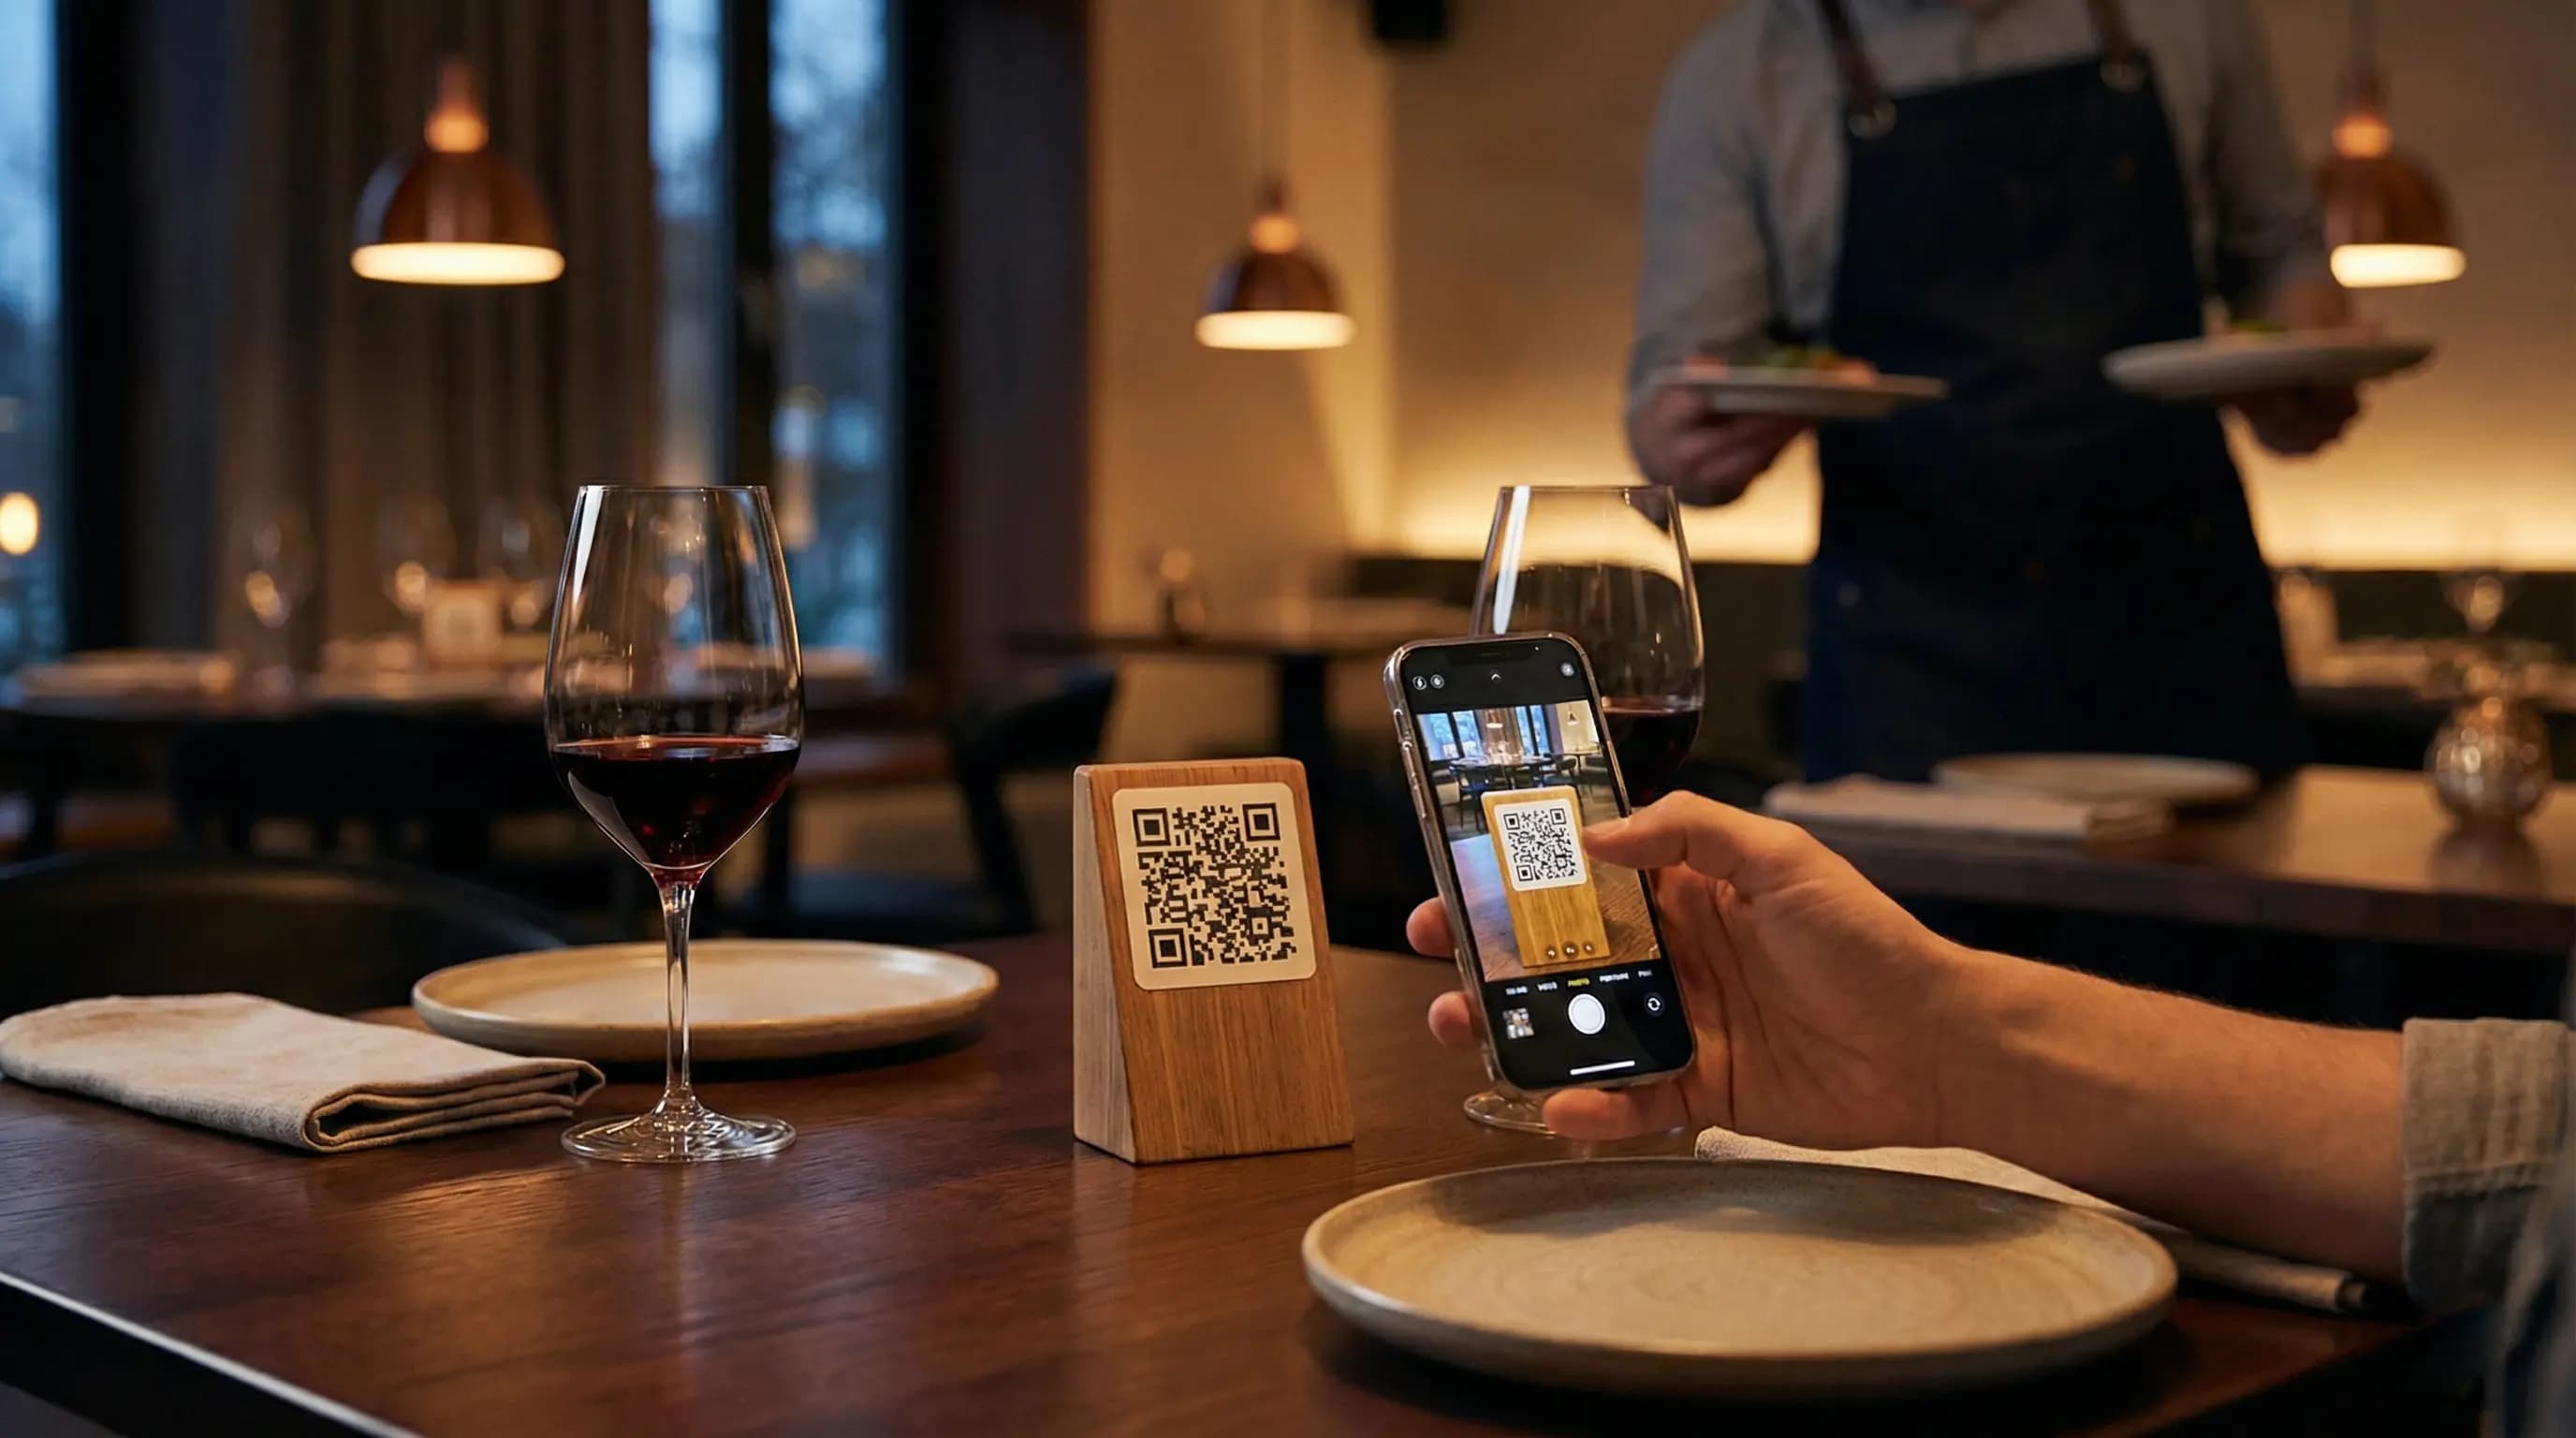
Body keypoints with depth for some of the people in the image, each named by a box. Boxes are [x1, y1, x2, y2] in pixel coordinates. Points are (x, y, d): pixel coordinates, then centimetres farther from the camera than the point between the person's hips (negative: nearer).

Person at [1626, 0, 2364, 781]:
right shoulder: (1734, 78, 1)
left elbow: (2279, 253, 17)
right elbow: (1669, 396, -2)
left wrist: (2302, 392, -4)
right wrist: (1685, 447, -25)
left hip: (2182, 617, 2)